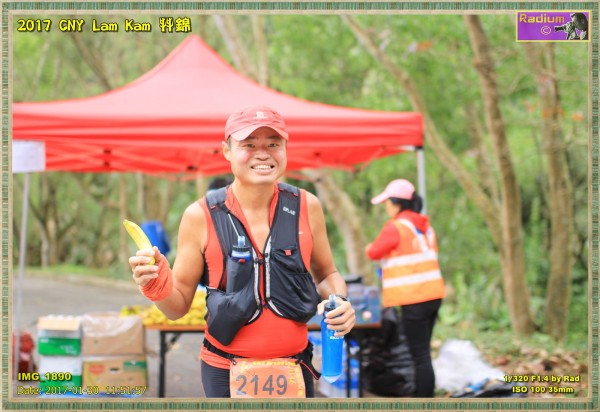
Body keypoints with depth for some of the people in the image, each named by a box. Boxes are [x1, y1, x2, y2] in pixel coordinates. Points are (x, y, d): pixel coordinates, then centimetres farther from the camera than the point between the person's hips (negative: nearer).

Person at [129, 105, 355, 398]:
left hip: (295, 371, 2)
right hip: (226, 373, -2)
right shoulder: (201, 216, -9)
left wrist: (338, 301, -7)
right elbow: (179, 306, -1)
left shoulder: (306, 207, -3)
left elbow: (326, 274, 13)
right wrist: (158, 286, -22)